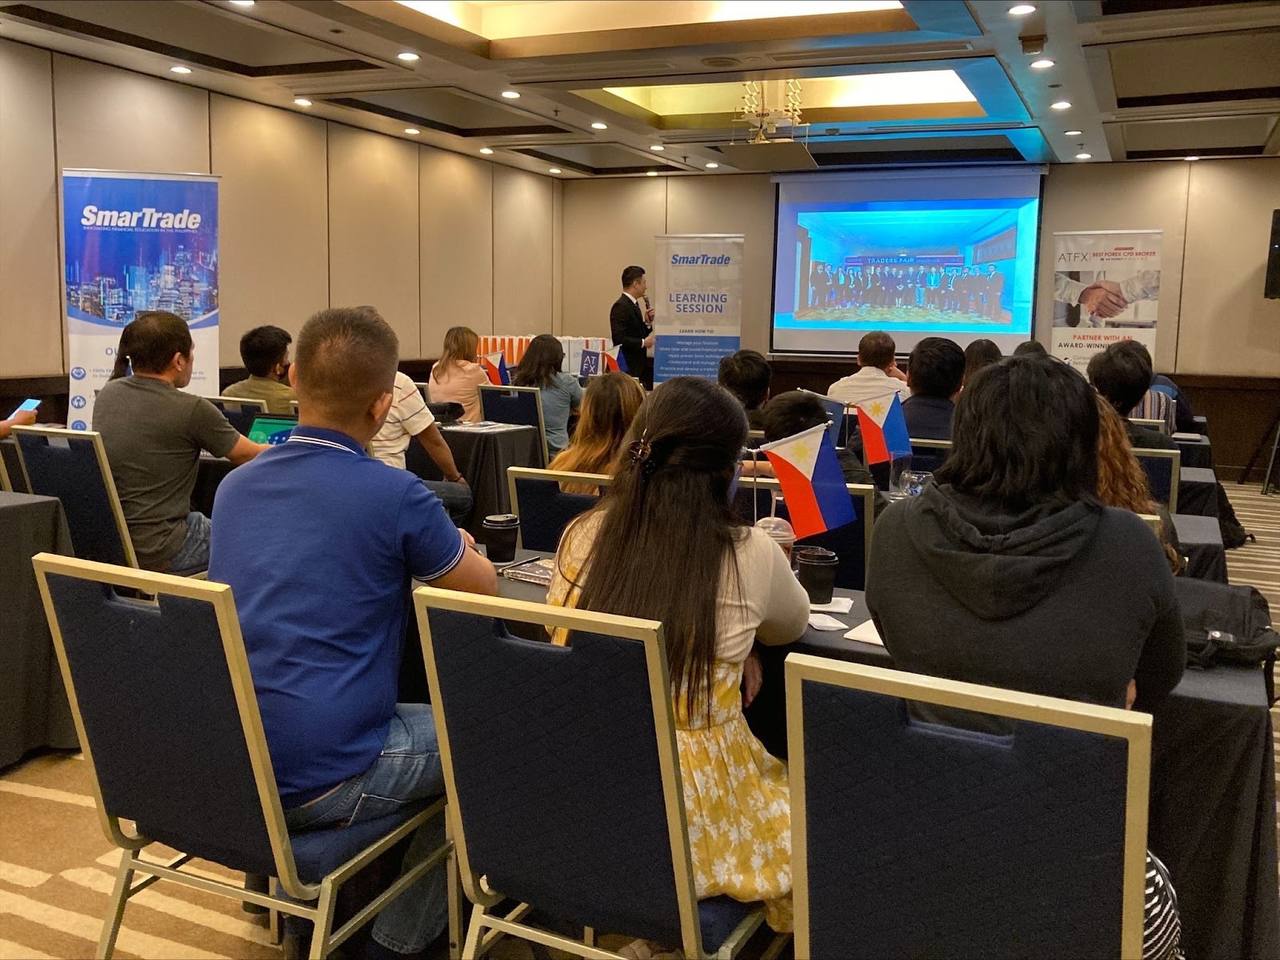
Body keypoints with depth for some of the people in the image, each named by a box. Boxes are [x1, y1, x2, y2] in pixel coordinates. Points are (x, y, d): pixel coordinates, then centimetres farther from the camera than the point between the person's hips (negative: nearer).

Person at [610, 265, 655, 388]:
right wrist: (643, 342, -18)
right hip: (628, 367, -10)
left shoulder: (633, 304, 15)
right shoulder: (621, 306, -14)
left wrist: (647, 323, 5)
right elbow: (619, 339, -23)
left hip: (639, 366, 10)